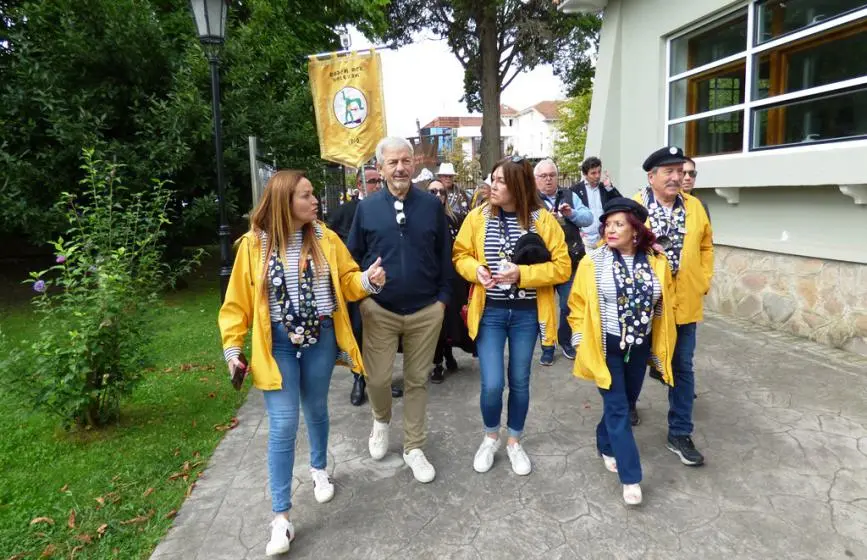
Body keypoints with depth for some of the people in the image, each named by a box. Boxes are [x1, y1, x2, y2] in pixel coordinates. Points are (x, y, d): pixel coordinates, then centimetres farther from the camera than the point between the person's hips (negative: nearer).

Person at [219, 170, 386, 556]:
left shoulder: (326, 239, 0)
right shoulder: (254, 244, -7)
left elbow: (346, 282, 6)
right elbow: (239, 300, -1)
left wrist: (368, 280, -15)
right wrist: (233, 346, -3)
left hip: (320, 338, 3)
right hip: (277, 343, -2)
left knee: (316, 410, 19)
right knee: (283, 425, -4)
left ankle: (319, 470, 46)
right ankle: (281, 517, 8)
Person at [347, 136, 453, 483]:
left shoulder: (432, 205, -2)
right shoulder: (367, 208, -2)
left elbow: (445, 255, 3)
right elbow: (352, 256, 5)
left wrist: (443, 297, 0)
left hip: (426, 311, 1)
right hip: (379, 310, 0)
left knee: (417, 380, 11)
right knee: (377, 379, 4)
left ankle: (414, 448, 28)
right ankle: (381, 421, 38)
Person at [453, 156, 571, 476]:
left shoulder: (543, 220, -7)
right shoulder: (478, 217, -3)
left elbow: (562, 267, -7)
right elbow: (460, 256, 5)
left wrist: (522, 274, -21)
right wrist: (476, 269, -17)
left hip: (526, 313, 0)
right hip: (489, 311, 0)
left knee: (519, 381, 12)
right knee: (491, 384, -4)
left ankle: (514, 442, 34)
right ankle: (490, 437, 26)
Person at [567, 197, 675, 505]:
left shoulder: (656, 263, -3)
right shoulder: (593, 262, -11)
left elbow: (665, 306, 6)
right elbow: (578, 304, -4)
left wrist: (660, 347, 8)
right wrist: (583, 342, -7)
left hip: (639, 347, 4)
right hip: (606, 346, -3)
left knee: (627, 402, 17)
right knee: (617, 408, -1)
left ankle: (607, 445, 43)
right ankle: (631, 477, 7)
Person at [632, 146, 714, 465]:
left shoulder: (694, 207, 4)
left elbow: (706, 246, 13)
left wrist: (704, 281, 5)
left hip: (684, 302, 4)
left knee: (682, 368, 8)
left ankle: (679, 434, 19)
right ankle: (627, 407, 41)